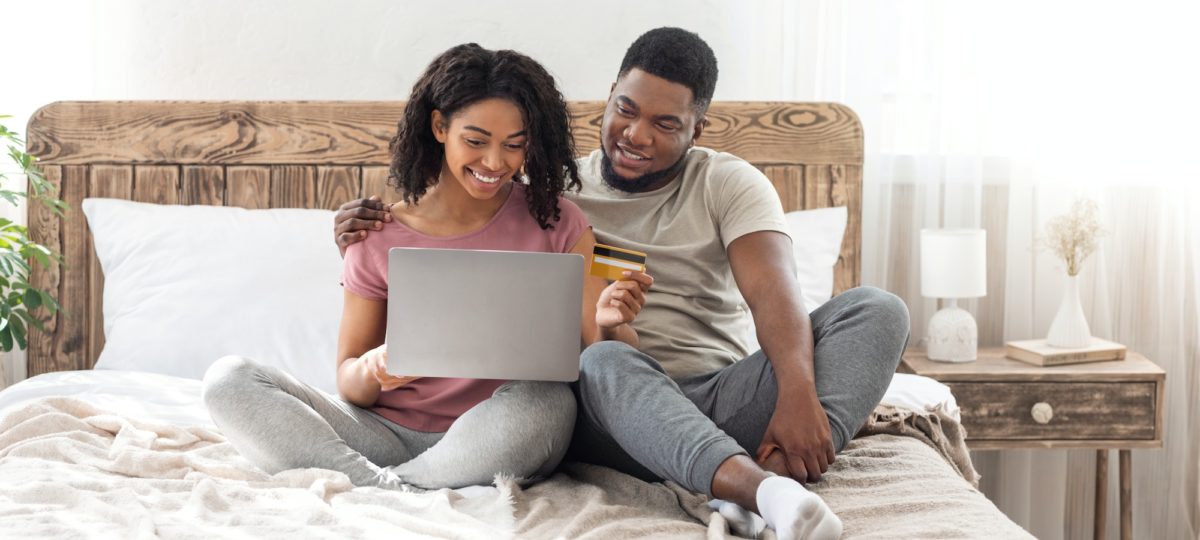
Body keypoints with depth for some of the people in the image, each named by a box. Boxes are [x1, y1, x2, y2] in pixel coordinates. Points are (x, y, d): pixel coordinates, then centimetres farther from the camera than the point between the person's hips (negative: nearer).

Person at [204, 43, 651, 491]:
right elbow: (349, 384, 4)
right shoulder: (379, 238, 2)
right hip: (389, 432, 2)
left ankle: (379, 492, -22)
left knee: (545, 401, -36)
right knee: (227, 379, -15)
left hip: (494, 438, -2)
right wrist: (373, 370, -20)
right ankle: (386, 486, -28)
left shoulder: (556, 224, 2)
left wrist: (610, 326, -25)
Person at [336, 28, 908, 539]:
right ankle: (765, 492, -59)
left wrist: (798, 394, -31)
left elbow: (774, 296, -11)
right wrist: (364, 244, -4)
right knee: (605, 358, -37)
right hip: (615, 403, -1)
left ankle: (773, 479, -47)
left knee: (876, 308, -21)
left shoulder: (730, 184, 7)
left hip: (724, 402, 1)